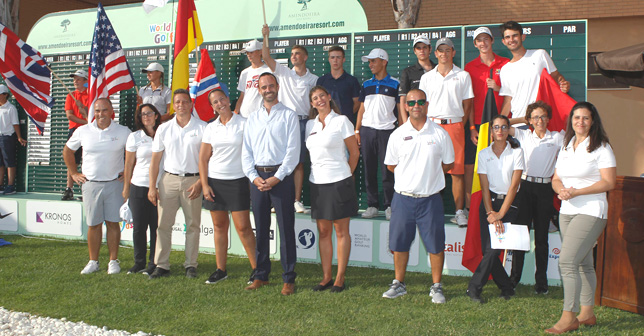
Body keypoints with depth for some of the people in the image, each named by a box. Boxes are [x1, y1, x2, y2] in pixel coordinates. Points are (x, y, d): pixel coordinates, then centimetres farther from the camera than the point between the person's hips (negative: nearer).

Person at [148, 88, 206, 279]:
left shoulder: (202, 128, 1)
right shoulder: (164, 129, 8)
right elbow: (155, 159, 9)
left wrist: (199, 183, -10)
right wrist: (152, 187, 3)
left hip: (193, 180, -2)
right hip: (169, 179, 2)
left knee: (193, 224, 3)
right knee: (164, 224, 0)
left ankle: (191, 265, 12)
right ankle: (162, 265, 7)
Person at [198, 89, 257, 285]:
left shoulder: (243, 124, -1)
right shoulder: (210, 128, 9)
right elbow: (203, 158, 8)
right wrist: (205, 185, -1)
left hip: (237, 181, -3)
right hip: (214, 181, 4)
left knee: (243, 227, -6)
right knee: (219, 226, 8)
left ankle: (257, 268, 3)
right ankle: (221, 270, 16)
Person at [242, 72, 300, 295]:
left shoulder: (288, 116, 1)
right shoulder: (253, 118, 15)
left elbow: (293, 151, -6)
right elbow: (246, 152, 11)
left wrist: (276, 178, -13)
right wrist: (253, 176, -4)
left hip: (281, 175, -4)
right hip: (257, 177, 4)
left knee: (286, 228, -3)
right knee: (261, 228, 9)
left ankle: (289, 279, 3)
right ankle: (261, 275, 18)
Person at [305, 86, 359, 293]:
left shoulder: (341, 121, -3)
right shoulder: (310, 125, 12)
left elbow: (354, 152, 0)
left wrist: (346, 175, 4)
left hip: (339, 182, -5)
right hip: (317, 182, 5)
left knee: (341, 232, 2)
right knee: (323, 232, 8)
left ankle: (340, 278, 8)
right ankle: (326, 277, 17)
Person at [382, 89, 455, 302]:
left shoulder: (440, 134, 0)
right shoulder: (398, 135, 3)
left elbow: (448, 164, 8)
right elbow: (391, 165, 10)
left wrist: (429, 173, 2)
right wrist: (412, 174, 5)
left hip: (430, 198, -1)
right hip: (403, 197, 1)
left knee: (436, 244, 2)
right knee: (399, 243, 8)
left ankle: (436, 287, 17)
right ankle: (399, 284, 24)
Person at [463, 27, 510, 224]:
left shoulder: (506, 64, 8)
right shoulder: (470, 67, 8)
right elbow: (468, 100, 5)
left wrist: (498, 88, -9)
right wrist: (472, 128, -2)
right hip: (476, 123, 0)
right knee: (470, 166, -3)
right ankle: (468, 207, 3)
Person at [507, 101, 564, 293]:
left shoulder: (557, 138, 7)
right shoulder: (524, 136, 9)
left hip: (545, 189, 0)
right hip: (525, 186, 0)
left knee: (541, 236, 6)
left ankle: (541, 281, 13)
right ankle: (514, 277, 8)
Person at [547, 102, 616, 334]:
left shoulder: (601, 147, -6)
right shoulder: (566, 147, 15)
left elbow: (609, 182, -12)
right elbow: (556, 179, 15)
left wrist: (576, 192, -19)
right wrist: (561, 190, -9)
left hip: (591, 212, -7)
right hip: (567, 211, 7)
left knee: (567, 261, -16)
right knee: (582, 263, 13)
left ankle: (568, 317, -11)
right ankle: (587, 313, 22)